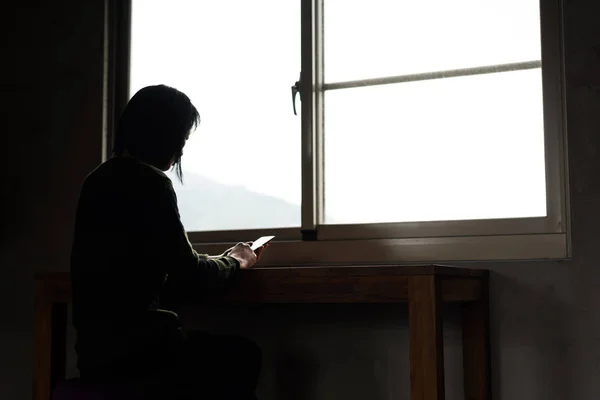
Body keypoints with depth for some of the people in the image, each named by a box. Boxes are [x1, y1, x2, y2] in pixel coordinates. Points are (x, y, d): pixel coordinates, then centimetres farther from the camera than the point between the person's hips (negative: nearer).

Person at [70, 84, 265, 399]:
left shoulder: (99, 178, 12)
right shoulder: (150, 183, -13)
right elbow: (189, 275, -10)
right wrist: (235, 261, 11)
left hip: (96, 346, 9)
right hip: (132, 346, -8)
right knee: (243, 356, 10)